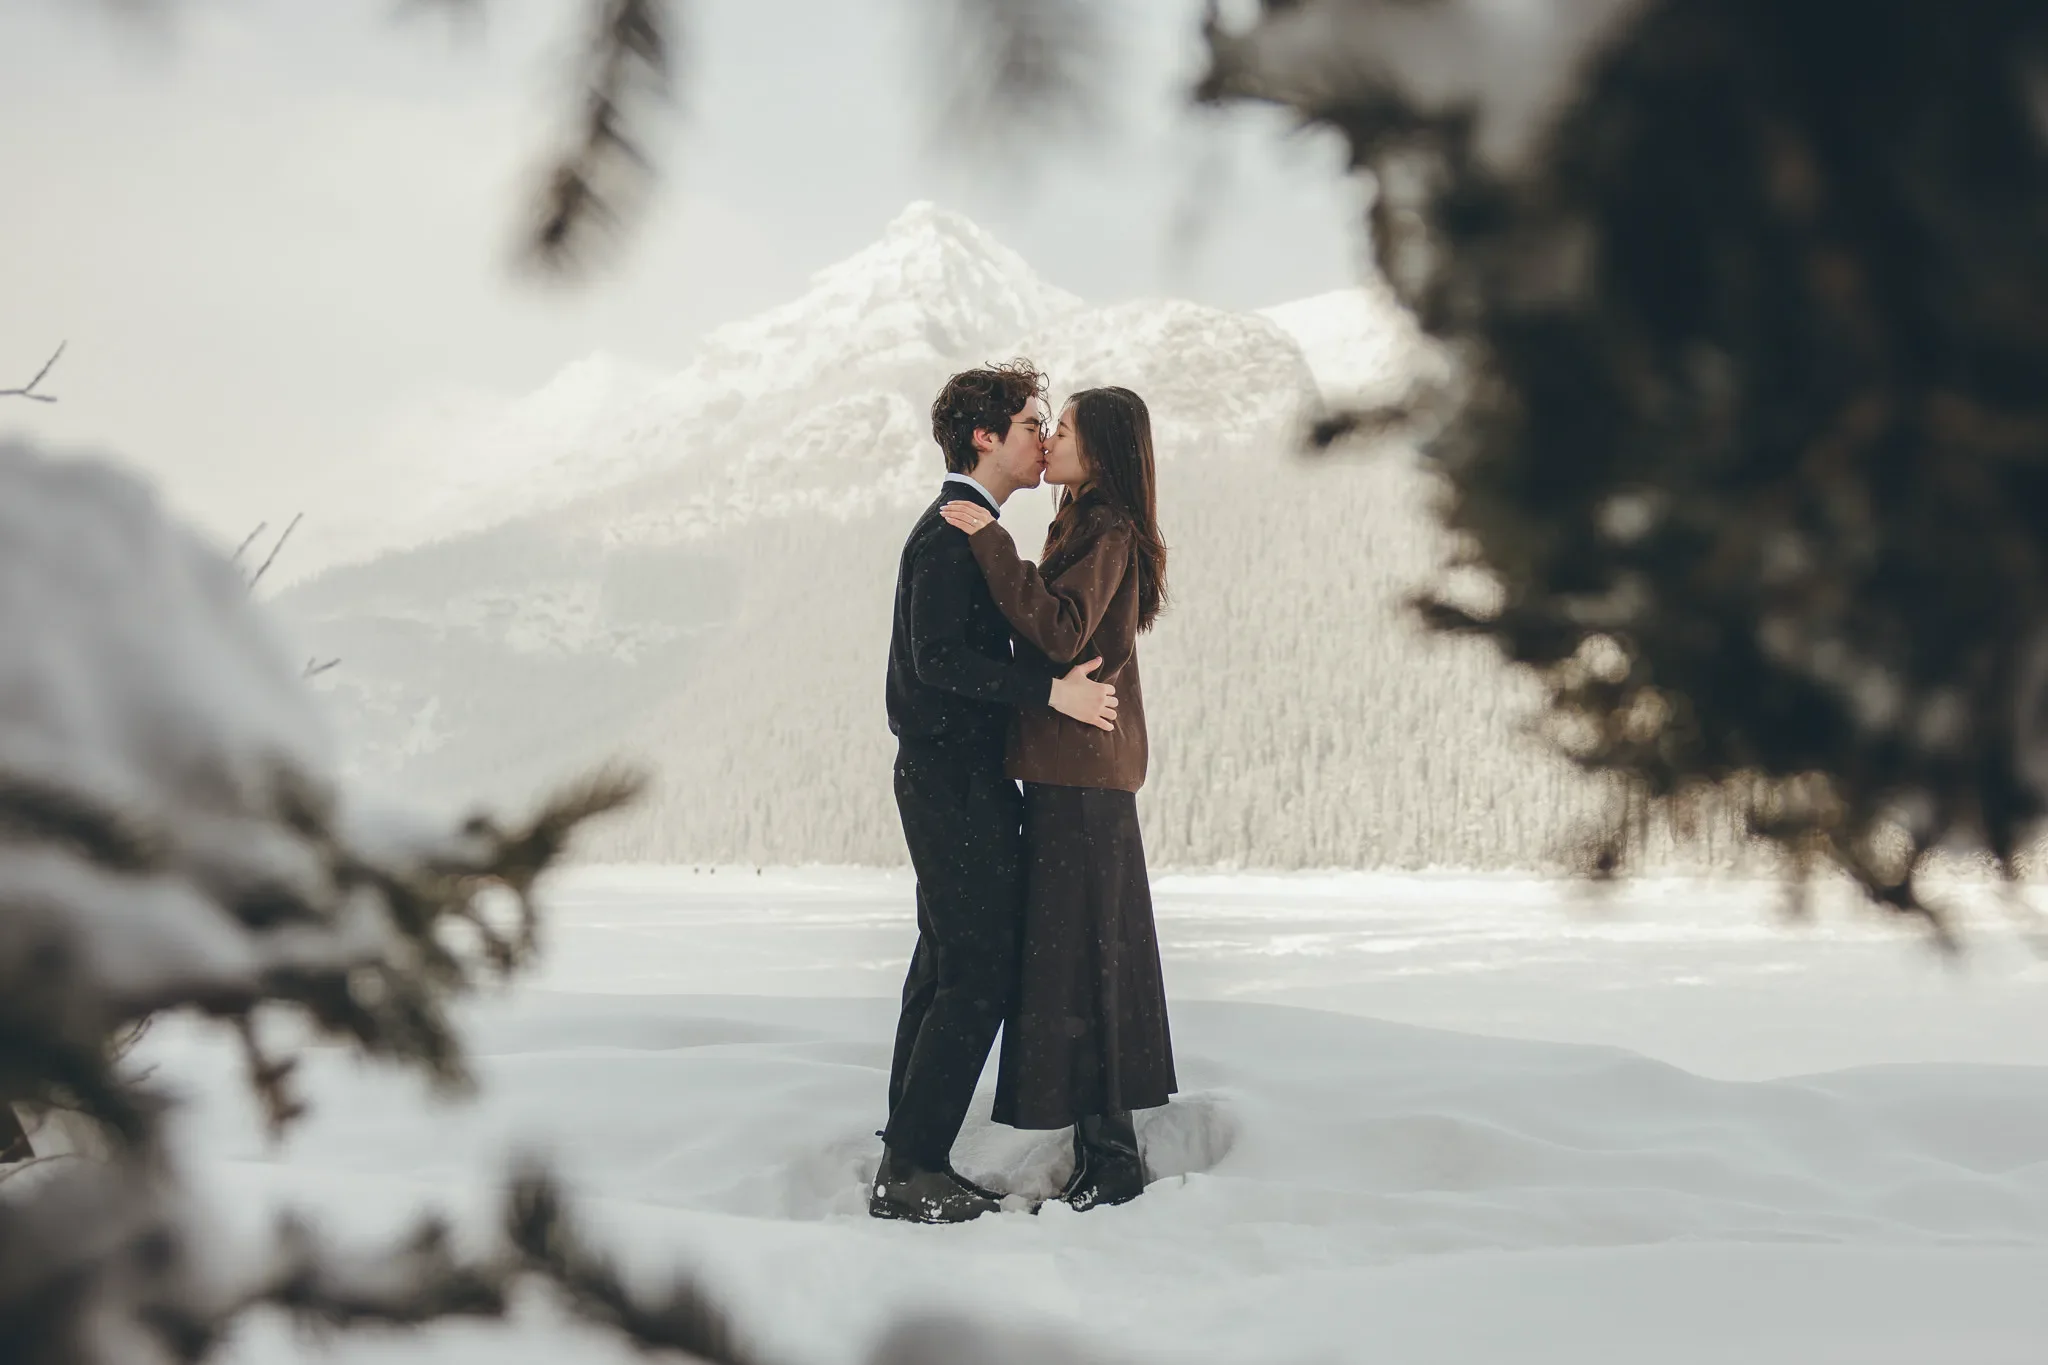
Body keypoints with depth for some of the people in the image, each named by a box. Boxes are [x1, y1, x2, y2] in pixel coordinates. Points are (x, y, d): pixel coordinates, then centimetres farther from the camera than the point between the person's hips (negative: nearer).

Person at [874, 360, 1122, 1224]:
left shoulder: (964, 528, 18)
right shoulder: (952, 533, -14)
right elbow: (939, 658, -23)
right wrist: (1052, 690, -25)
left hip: (954, 776, 11)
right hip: (953, 779, -11)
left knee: (947, 967, 12)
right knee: (979, 974, -9)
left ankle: (908, 1165, 17)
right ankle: (910, 1172, -5)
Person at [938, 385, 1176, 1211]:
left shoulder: (1108, 533, -12)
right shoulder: (1087, 528, 17)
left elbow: (1060, 632, -25)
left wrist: (993, 545, -23)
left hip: (1078, 775, -10)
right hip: (1078, 771, 10)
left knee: (1075, 957, -7)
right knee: (1091, 956, 12)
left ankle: (1107, 1159, -1)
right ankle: (1108, 1151, 19)